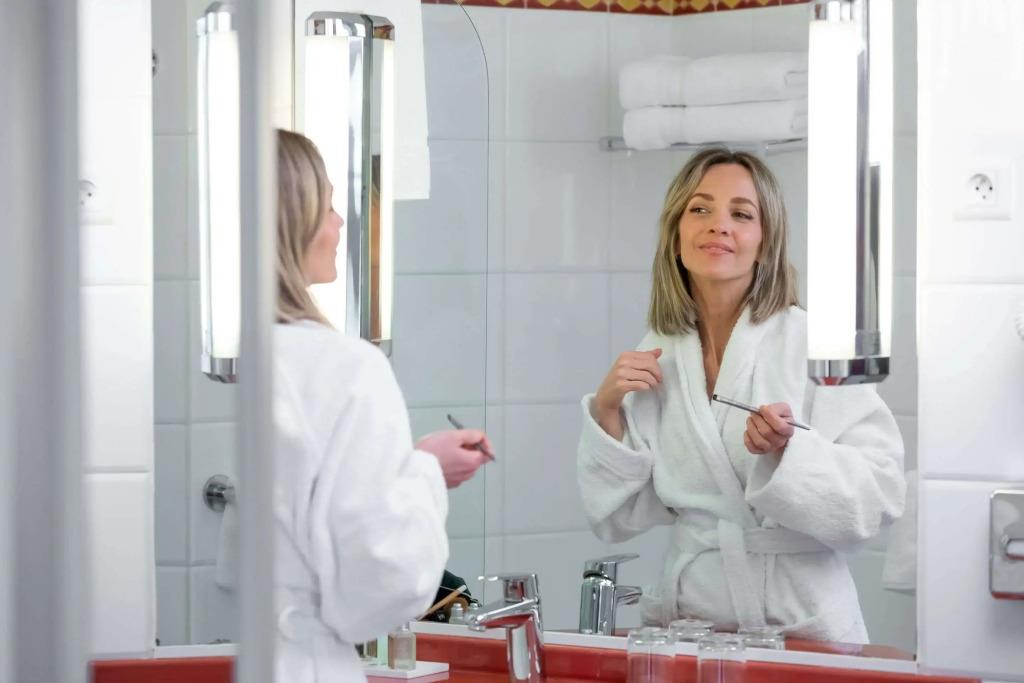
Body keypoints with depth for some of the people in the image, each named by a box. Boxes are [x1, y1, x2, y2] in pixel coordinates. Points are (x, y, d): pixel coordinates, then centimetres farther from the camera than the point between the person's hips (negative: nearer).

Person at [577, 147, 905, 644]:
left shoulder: (814, 341, -4)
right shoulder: (654, 357, 9)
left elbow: (878, 496, -7)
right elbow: (621, 518, 12)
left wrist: (786, 449, -21)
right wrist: (608, 412, 0)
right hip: (687, 616, 3)